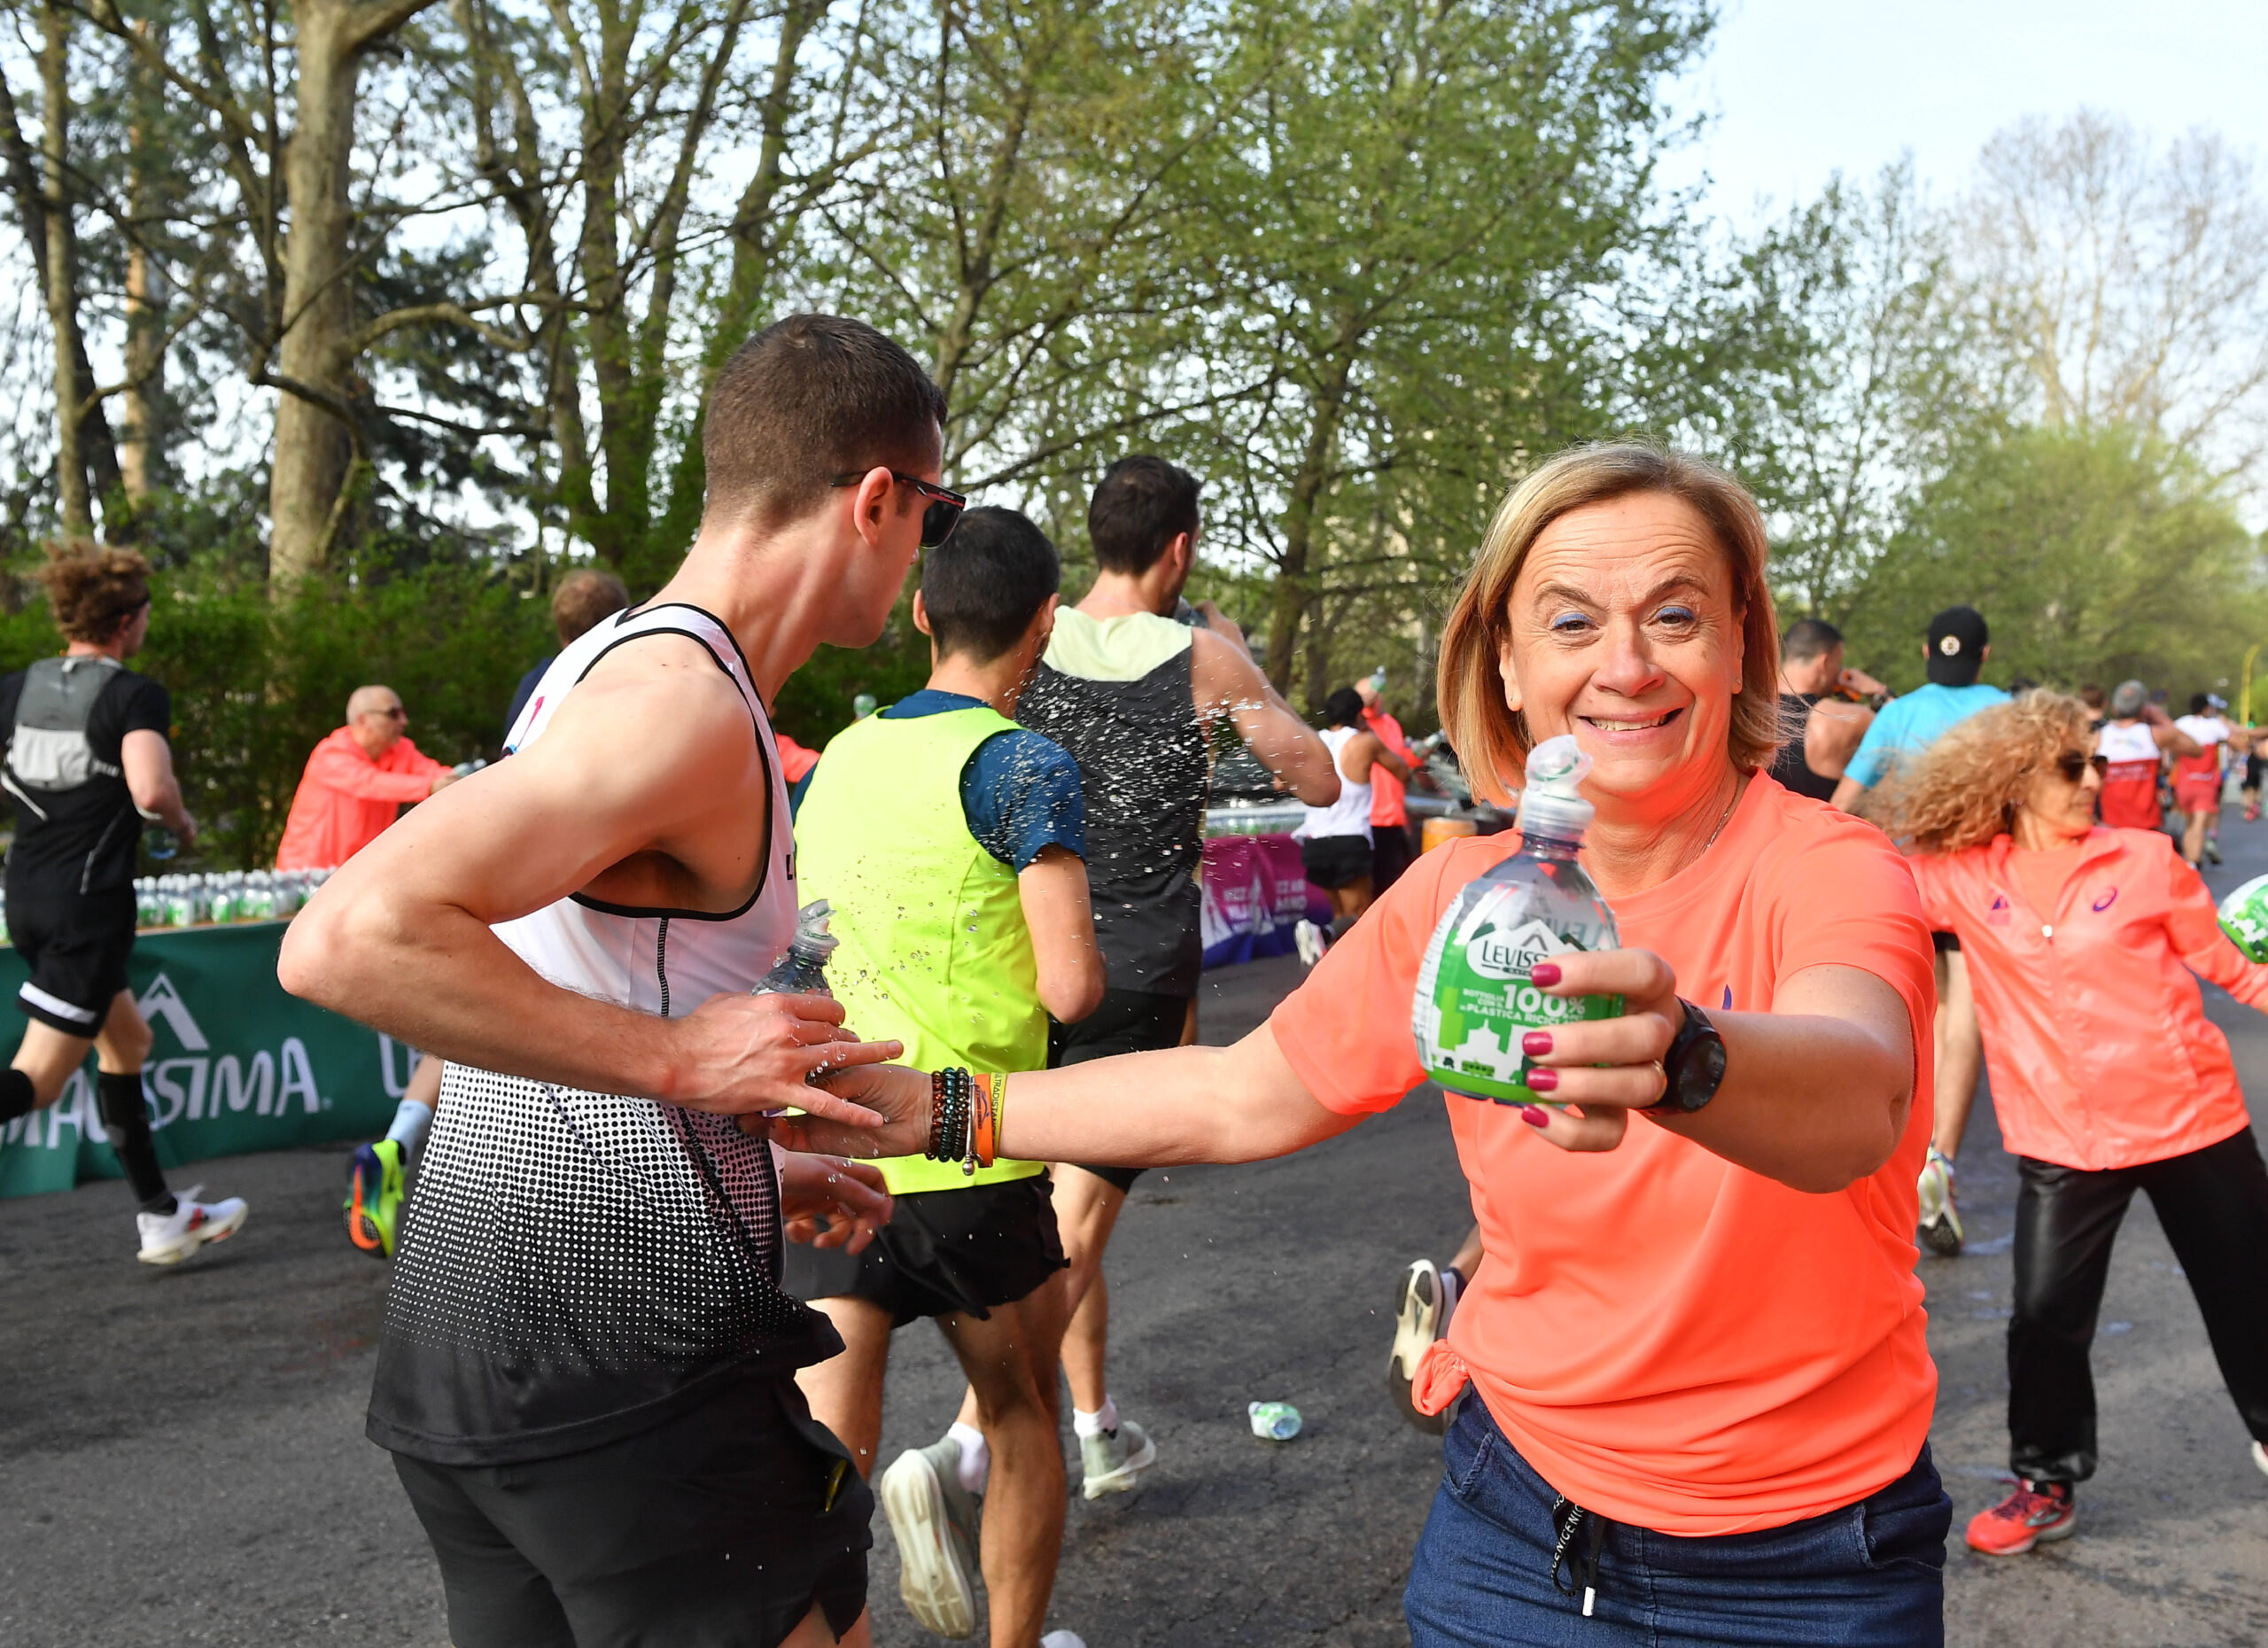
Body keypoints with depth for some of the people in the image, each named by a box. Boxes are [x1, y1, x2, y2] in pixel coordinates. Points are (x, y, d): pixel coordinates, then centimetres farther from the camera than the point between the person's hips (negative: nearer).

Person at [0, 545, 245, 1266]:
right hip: (90, 903, -8)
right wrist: (183, 822, -6)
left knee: (126, 1039, 21)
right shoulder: (135, 695, -12)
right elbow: (151, 789, -28)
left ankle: (161, 1217, 28)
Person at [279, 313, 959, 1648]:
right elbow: (348, 942, -29)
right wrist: (678, 1056, -23)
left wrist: (753, 1170, 17)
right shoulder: (685, 704, -20)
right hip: (620, 1371, -9)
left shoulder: (612, 661, 12)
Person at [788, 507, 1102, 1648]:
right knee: (1023, 1418, 21)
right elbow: (1070, 986, -15)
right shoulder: (1024, 763, -8)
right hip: (962, 1153, -4)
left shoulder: (841, 755, 12)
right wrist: (1082, 966, 7)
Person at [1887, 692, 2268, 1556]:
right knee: (2045, 1317, 0)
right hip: (2062, 1142, 0)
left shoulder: (2145, 859, -5)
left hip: (2189, 1121, 0)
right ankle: (2047, 1482, 19)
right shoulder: (1963, 879, -4)